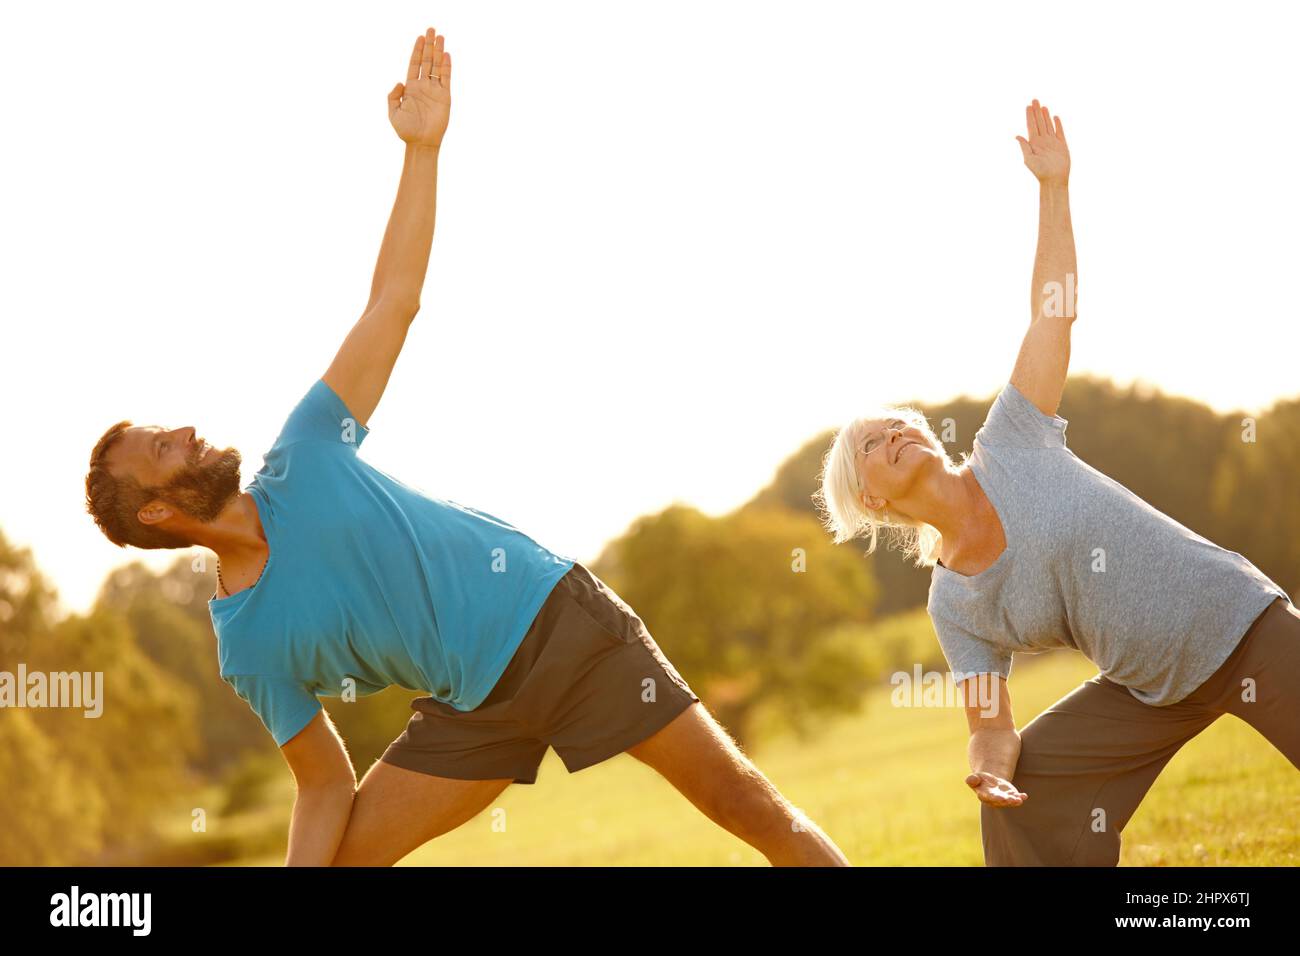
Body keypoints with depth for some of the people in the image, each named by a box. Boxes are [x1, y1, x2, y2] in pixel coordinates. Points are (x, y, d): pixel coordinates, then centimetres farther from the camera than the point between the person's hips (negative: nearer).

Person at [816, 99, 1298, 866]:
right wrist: (988, 765, -27)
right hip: (1156, 690, 3)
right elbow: (994, 728, -4)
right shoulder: (956, 607, -3)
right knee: (1024, 792, -5)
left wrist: (1054, 188, -13)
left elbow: (1053, 314, -9)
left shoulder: (1008, 445, -8)